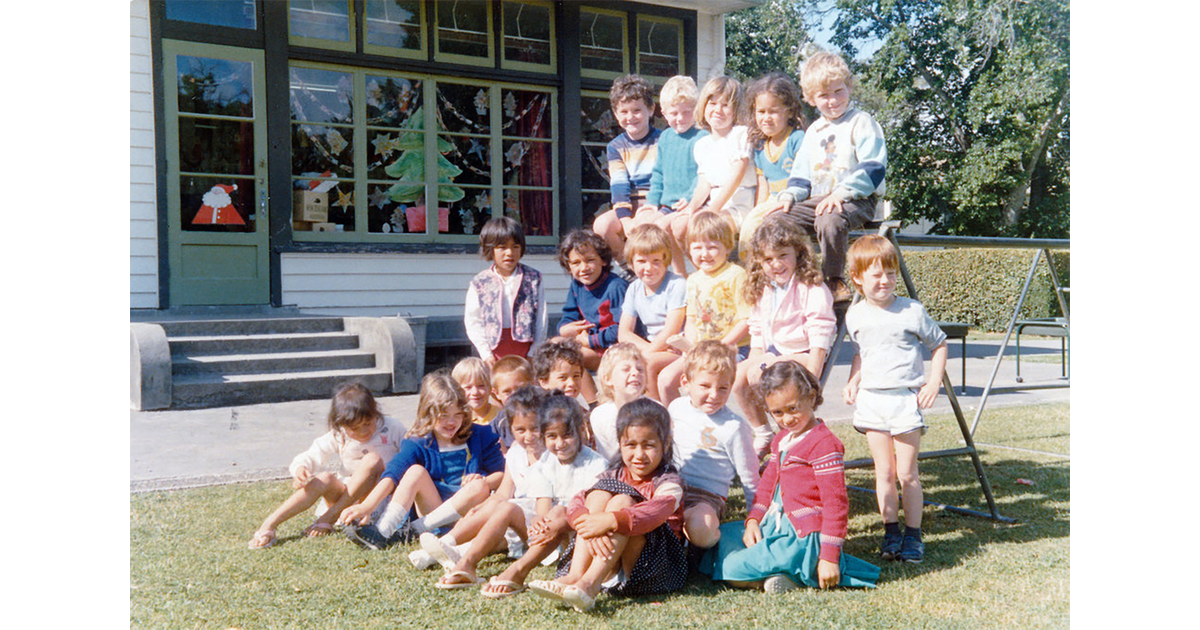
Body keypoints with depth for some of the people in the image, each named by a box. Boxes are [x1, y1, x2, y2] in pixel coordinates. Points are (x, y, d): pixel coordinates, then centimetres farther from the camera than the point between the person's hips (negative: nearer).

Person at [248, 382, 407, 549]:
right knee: (325, 479, -30)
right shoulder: (339, 436, 2)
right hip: (345, 494, 2)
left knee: (373, 460, -30)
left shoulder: (392, 428, -3)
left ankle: (329, 517, -25)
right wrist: (300, 468, -24)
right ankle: (269, 525, -31)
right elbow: (311, 456, -1)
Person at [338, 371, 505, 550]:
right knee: (416, 471, -22)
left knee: (480, 487, -31)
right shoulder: (417, 444, -1)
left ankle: (412, 530, -29)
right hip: (432, 509, 0)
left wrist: (484, 482, -16)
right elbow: (391, 475, -15)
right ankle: (382, 532, -38)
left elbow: (501, 473, 8)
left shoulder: (480, 436, 3)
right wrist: (366, 506, -31)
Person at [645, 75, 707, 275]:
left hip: (690, 206, -7)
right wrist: (652, 200, 12)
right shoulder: (665, 138, 17)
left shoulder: (702, 138, -7)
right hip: (666, 206, 7)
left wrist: (690, 197, -22)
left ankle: (681, 277, -14)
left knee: (662, 225, -27)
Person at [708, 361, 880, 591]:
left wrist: (830, 557, -19)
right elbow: (767, 484, 21)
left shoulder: (824, 443, -15)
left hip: (804, 538, -10)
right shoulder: (781, 440, 14)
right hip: (776, 527, 10)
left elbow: (836, 503, -17)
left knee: (732, 569, -21)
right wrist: (753, 520, 3)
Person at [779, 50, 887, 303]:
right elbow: (801, 174, 25)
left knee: (829, 222, -38)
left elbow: (873, 168, -12)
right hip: (817, 200, 7)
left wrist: (841, 192, -23)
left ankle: (835, 281, -20)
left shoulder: (861, 122, 0)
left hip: (856, 200, -7)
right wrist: (789, 194, 3)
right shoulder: (813, 131, 22)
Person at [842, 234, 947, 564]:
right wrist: (853, 381, 8)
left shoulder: (912, 311, -5)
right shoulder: (855, 315, 6)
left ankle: (913, 535, 12)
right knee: (884, 471, 7)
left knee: (907, 472, 0)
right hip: (871, 400, 3)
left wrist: (934, 382, -3)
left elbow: (938, 344, 7)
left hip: (906, 399, -3)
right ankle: (891, 531, 18)